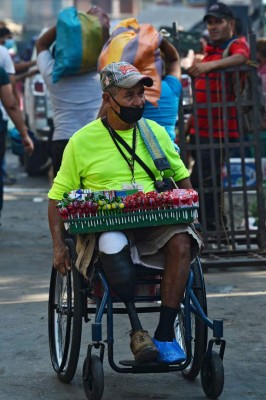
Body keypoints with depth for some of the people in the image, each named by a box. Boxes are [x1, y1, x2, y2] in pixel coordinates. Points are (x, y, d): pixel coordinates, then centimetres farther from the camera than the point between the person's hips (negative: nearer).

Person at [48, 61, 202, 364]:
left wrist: (191, 219, 5)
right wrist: (58, 245, -3)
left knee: (181, 242, -31)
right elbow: (57, 196, 8)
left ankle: (164, 335, -27)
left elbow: (182, 179, 22)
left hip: (154, 225, 2)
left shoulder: (155, 132, 15)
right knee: (113, 244, -39)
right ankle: (136, 328, -30)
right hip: (104, 225, -2)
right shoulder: (82, 141, 6)